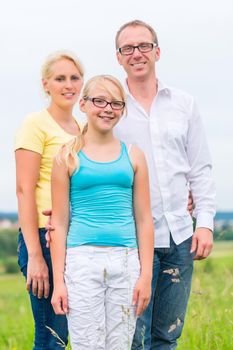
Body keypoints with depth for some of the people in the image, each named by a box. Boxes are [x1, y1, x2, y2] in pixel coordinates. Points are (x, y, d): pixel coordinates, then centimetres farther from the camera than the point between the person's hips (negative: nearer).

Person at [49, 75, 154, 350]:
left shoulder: (133, 156, 10)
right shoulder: (68, 157, 4)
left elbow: (144, 219, 10)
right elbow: (59, 223, 3)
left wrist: (146, 275, 4)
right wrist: (58, 281, -2)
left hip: (126, 262, 2)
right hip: (82, 259, -2)